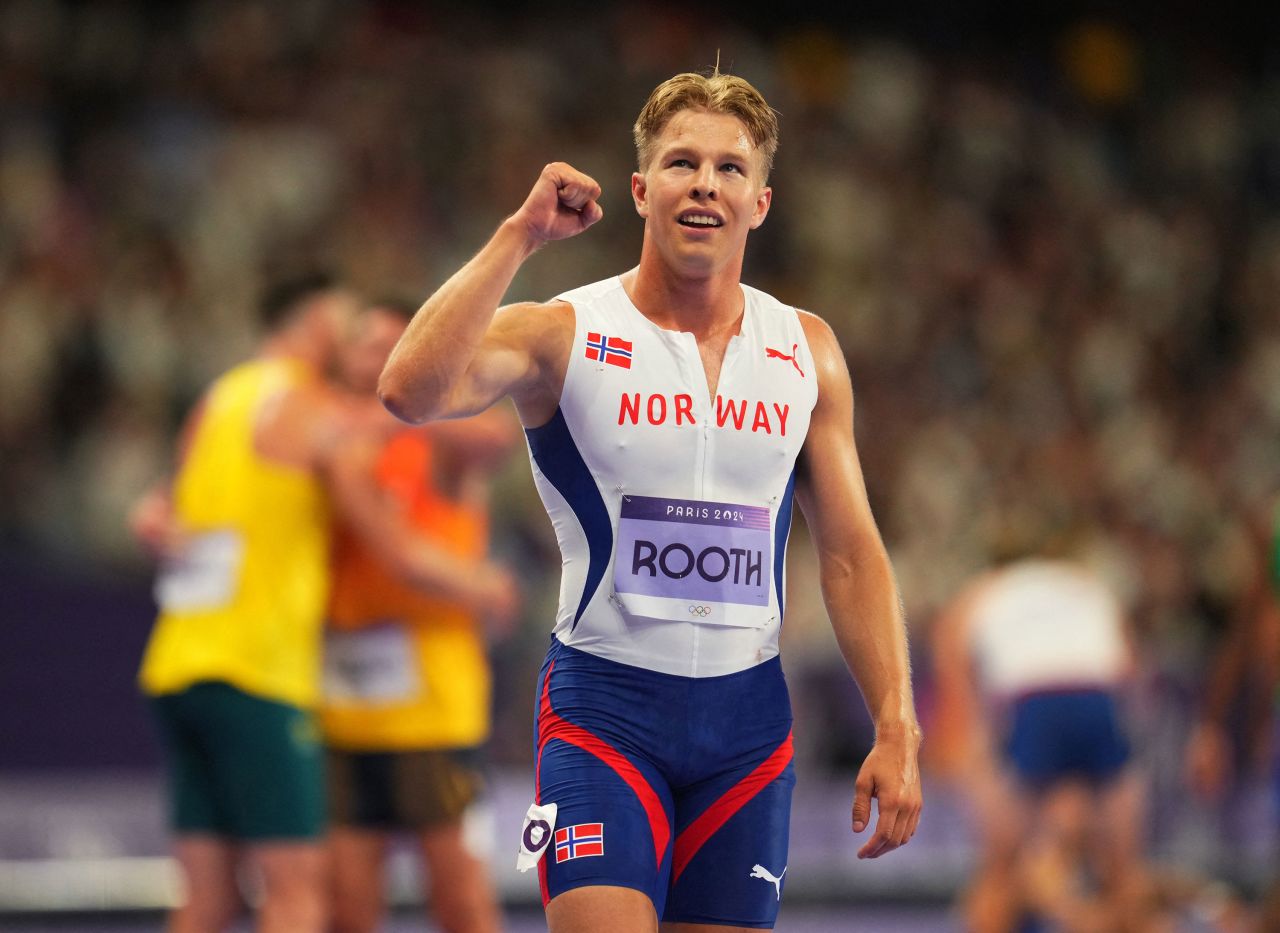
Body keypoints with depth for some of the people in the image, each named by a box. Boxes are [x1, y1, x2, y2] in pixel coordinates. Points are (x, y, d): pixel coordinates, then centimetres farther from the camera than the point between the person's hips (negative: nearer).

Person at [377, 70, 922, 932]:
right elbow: (413, 391, -24)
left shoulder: (806, 351, 7)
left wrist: (897, 734, 1)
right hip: (604, 706, -4)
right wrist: (519, 237, -20)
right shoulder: (564, 335, -5)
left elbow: (851, 554, 9)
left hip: (748, 713, 4)